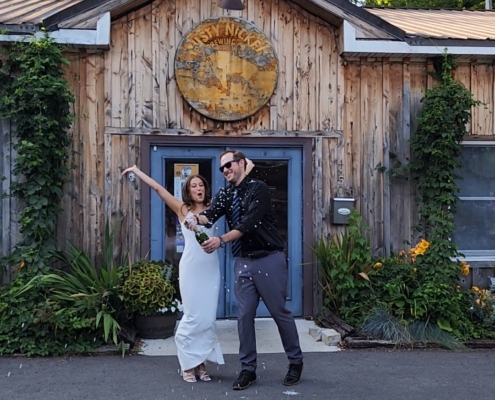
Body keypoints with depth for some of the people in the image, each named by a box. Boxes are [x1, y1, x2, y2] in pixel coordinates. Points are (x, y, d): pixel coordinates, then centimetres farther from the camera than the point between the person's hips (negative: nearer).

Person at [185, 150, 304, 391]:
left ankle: (295, 362, 22)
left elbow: (249, 222, -21)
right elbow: (211, 214, -8)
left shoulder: (258, 188, -9)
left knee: (280, 312, 5)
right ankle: (248, 369, 16)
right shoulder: (225, 195, 10)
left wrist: (221, 240, -30)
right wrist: (198, 219, -31)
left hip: (268, 259, -5)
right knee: (245, 315, 5)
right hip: (243, 262, 5)